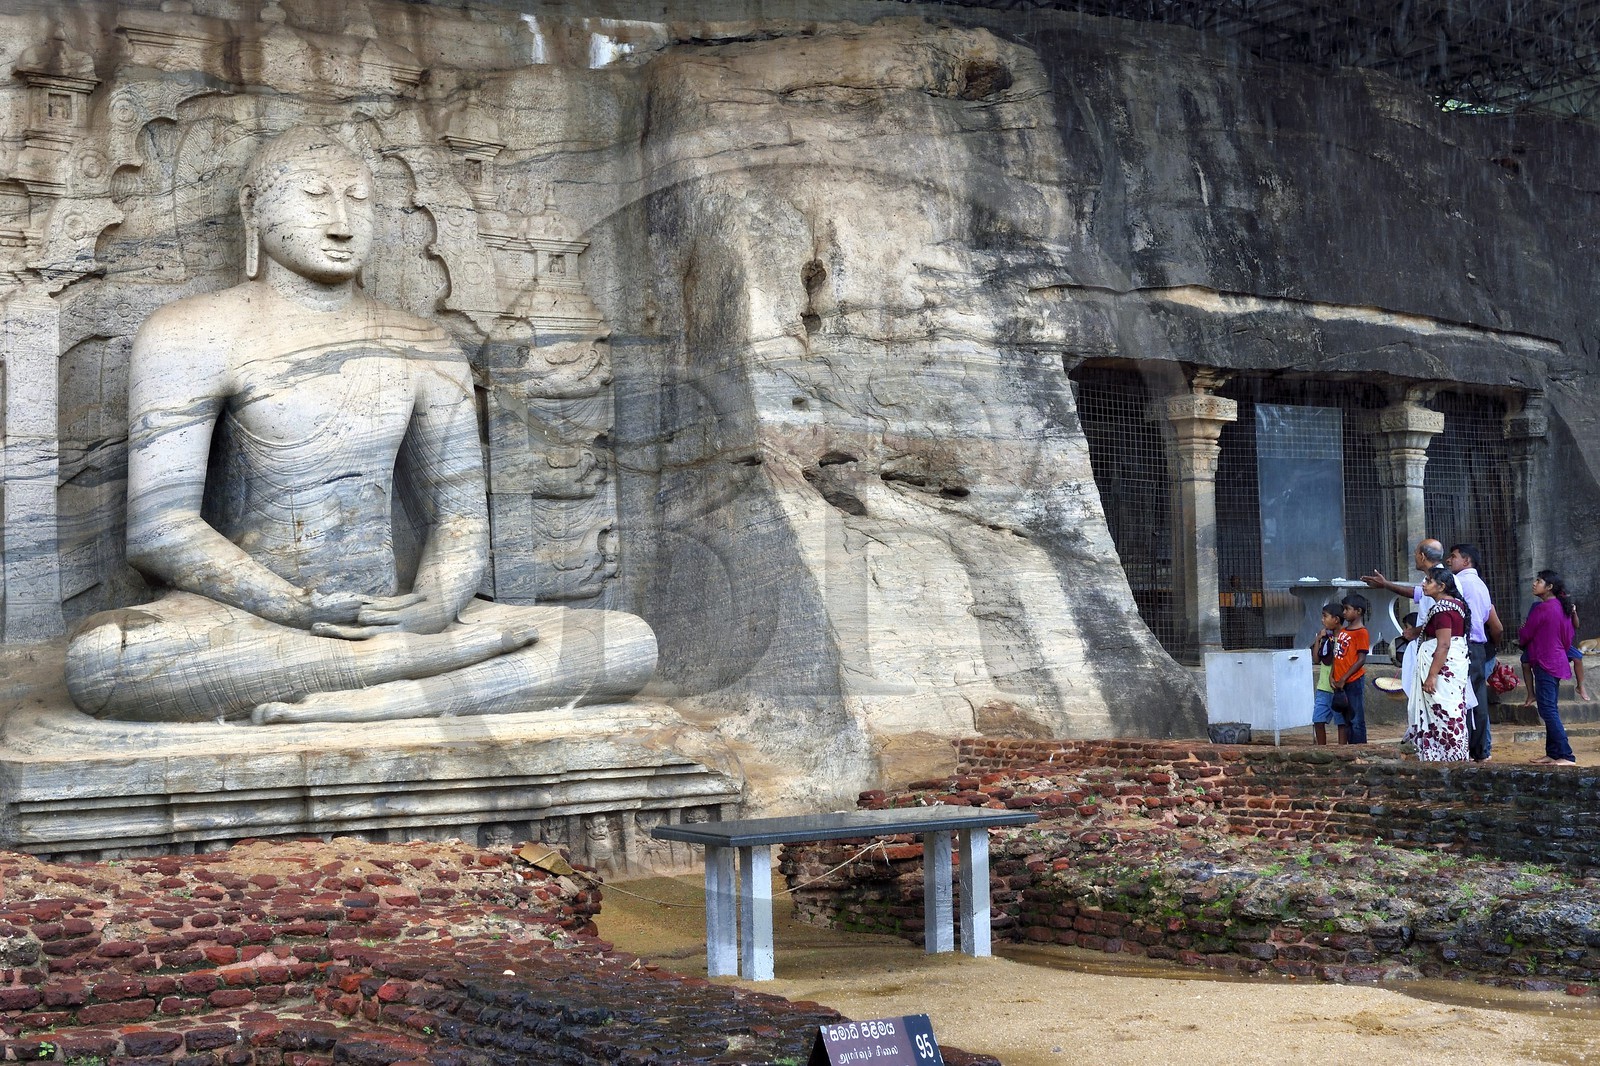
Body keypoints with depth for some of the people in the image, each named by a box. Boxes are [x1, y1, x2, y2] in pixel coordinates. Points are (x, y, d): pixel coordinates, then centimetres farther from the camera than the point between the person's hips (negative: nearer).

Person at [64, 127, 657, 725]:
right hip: (244, 622, -3)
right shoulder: (196, 335, 2)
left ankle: (360, 702, -30)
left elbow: (461, 518, 10)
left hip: (388, 618, 4)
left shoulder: (423, 351, 15)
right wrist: (301, 610, -20)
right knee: (99, 660, -39)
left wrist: (435, 608, -14)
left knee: (630, 643, -17)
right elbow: (158, 530, -8)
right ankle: (427, 658, -32)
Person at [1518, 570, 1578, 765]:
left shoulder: (1542, 609, -15)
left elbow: (1524, 636, -7)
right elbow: (1569, 636, 19)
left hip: (1544, 664, -10)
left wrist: (1519, 633, 15)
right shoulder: (1563, 608, 12)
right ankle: (1553, 753, 15)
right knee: (1551, 710, 13)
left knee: (1548, 710, -10)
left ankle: (1565, 756, -15)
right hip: (1558, 662, 10)